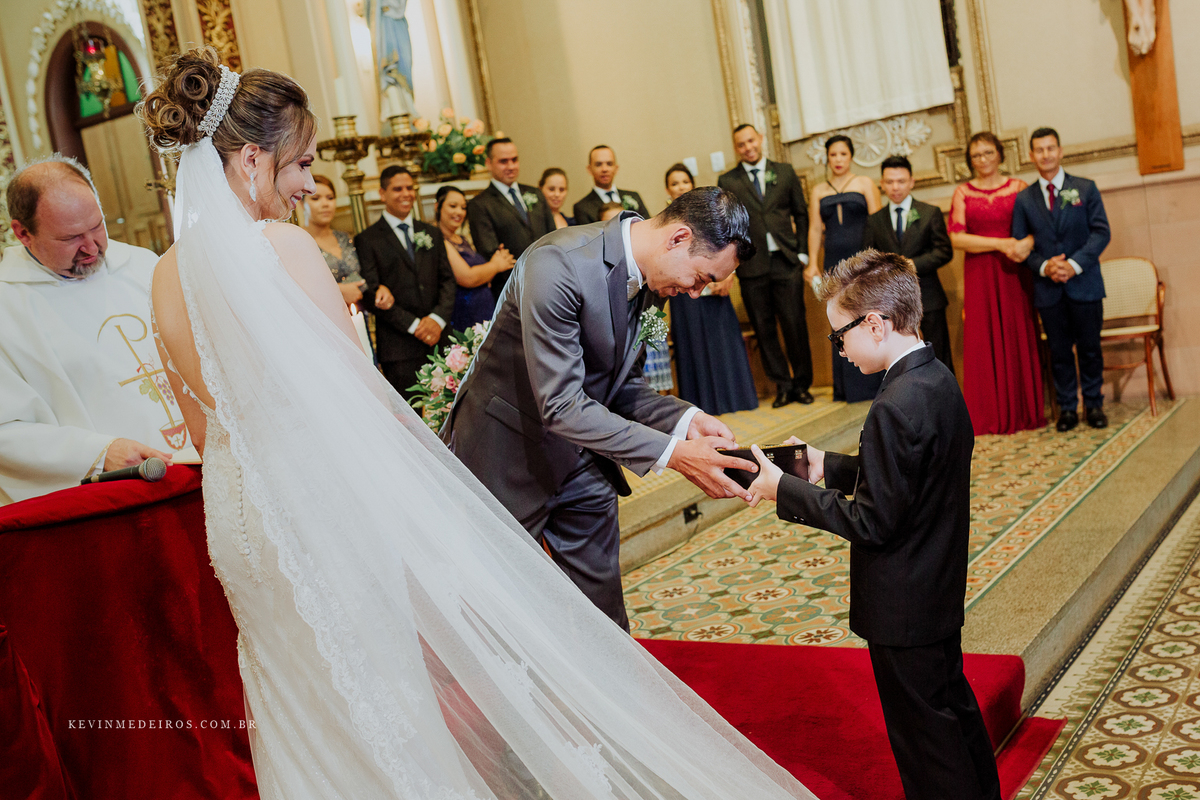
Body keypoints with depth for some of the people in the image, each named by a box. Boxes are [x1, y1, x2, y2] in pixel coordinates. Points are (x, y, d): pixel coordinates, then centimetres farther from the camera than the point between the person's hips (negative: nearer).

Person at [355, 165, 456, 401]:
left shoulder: (432, 233, 18)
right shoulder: (367, 240, 2)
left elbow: (447, 279, 12)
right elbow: (371, 294, -4)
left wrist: (438, 318, -6)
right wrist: (414, 325, -11)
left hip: (439, 341, 4)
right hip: (399, 347, -4)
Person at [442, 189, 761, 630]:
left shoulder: (646, 278, -2)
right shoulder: (559, 265, -29)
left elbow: (622, 384, 7)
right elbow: (560, 405, -31)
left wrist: (686, 419, -11)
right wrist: (671, 453, -31)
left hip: (580, 460, 7)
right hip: (509, 454, -7)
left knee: (601, 601, 14)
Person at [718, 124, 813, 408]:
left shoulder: (785, 172, 10)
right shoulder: (727, 181, 6)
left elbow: (801, 214, 11)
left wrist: (803, 252, 4)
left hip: (785, 262, 0)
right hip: (751, 266, 0)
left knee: (794, 325, 0)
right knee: (764, 330, 4)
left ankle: (802, 384, 13)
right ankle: (782, 385, 14)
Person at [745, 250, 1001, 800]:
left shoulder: (896, 407, -29)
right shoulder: (939, 379, 2)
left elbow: (872, 522, -25)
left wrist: (785, 491, -18)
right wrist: (828, 465, 7)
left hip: (902, 607, -10)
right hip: (942, 589, 10)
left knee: (925, 737, 8)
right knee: (952, 703, 26)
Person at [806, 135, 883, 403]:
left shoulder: (865, 184, 5)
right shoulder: (818, 191, 12)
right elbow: (815, 229, 9)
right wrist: (813, 263, -1)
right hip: (835, 262, 2)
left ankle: (874, 383, 6)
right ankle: (849, 387, 11)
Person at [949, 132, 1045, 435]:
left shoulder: (1018, 187, 6)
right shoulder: (962, 193, 6)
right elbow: (956, 237, -5)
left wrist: (1027, 243, -21)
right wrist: (1001, 244, -12)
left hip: (1014, 273, 0)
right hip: (979, 275, 0)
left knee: (1019, 339, 2)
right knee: (983, 341, 0)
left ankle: (1024, 412, 12)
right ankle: (989, 415, 8)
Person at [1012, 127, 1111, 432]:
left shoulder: (1086, 188, 4)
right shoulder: (1024, 199, 7)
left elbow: (1101, 232, -2)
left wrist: (1074, 264, -15)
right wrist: (1044, 266, -13)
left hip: (1084, 283, -1)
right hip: (1048, 288, 1)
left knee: (1089, 348, 5)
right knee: (1059, 352, 5)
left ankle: (1094, 404, 17)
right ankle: (1067, 408, 14)